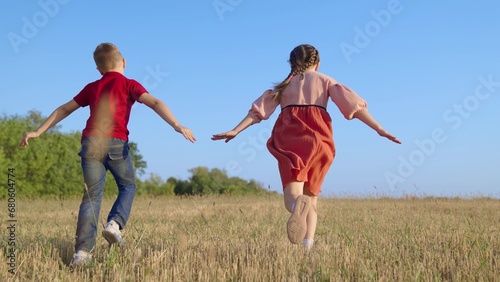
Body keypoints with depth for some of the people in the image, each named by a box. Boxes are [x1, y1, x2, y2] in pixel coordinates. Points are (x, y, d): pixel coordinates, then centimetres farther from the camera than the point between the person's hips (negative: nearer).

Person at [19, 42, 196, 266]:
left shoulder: (91, 88, 23)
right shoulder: (129, 84, 11)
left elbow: (64, 109, 27)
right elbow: (155, 103, -4)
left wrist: (38, 132, 31)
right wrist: (177, 126, -11)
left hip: (90, 142, 3)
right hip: (116, 143, -3)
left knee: (92, 195, 6)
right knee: (128, 186, 18)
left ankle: (83, 250, -3)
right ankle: (115, 224, -6)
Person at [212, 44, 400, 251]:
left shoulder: (285, 84, 26)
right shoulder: (324, 80, 21)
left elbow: (260, 108, 15)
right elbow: (352, 103, 9)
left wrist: (235, 131, 12)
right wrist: (380, 130, 4)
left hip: (289, 136, 0)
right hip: (319, 136, 0)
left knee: (292, 195, -11)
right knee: (311, 195, 14)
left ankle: (298, 204, -50)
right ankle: (308, 244, -7)